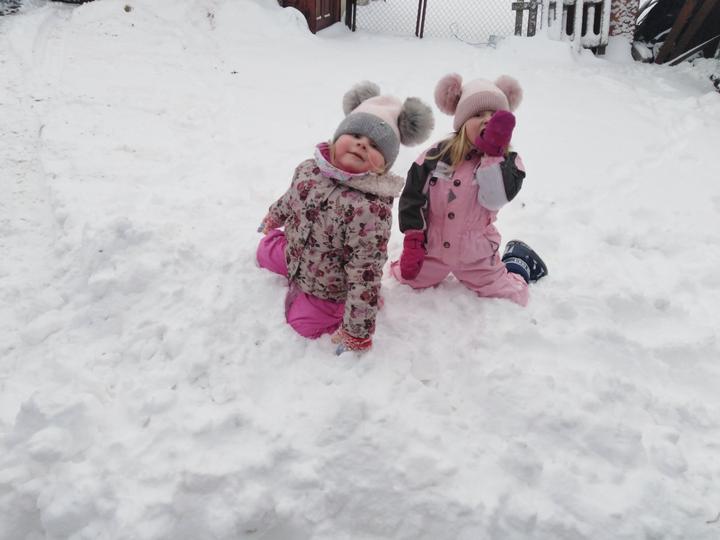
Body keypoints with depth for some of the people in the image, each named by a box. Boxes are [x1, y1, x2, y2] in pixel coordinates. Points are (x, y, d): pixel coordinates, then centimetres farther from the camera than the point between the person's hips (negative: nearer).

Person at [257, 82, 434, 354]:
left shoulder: (371, 209, -40)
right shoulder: (309, 169, -18)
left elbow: (365, 276, -34)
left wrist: (356, 332, -27)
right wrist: (273, 217, 28)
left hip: (329, 289, -7)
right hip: (293, 255, 7)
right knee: (265, 252, 27)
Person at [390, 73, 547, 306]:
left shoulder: (507, 161, -12)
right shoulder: (438, 155, -11)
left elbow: (495, 198, -28)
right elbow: (413, 196, -8)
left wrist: (493, 153, -32)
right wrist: (413, 242, -11)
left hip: (475, 253, -1)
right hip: (431, 246, 1)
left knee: (512, 298, 6)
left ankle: (519, 263, 38)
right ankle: (439, 269, 38)